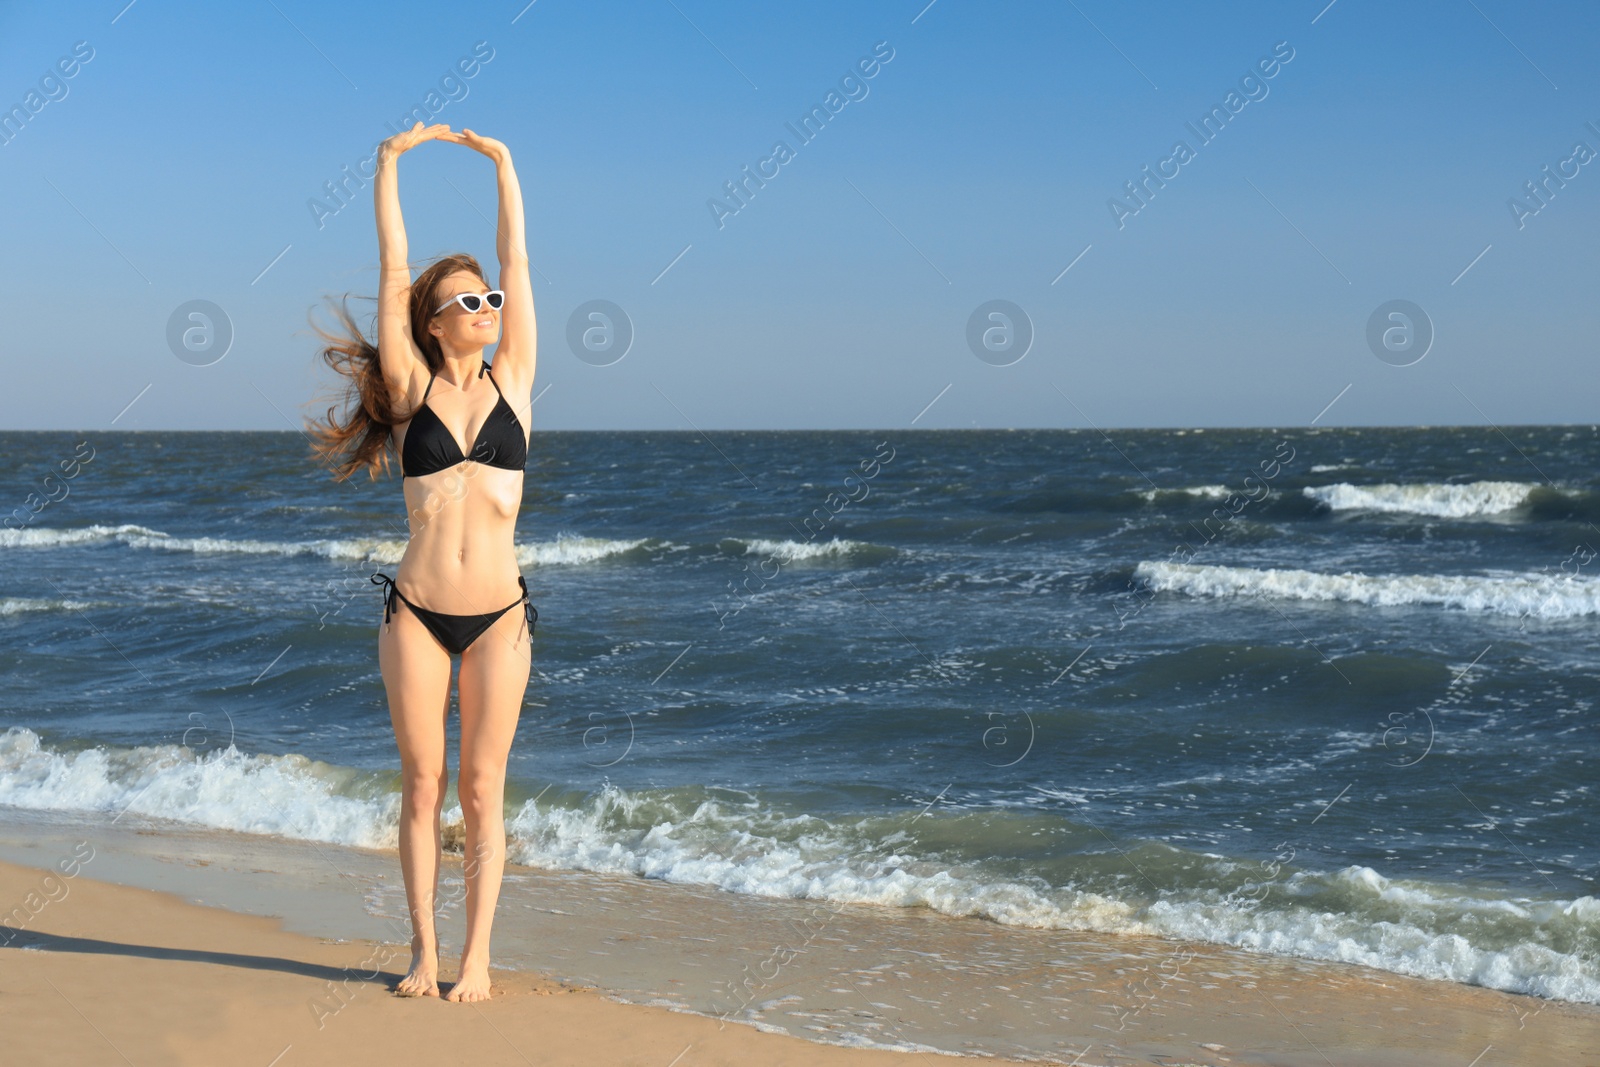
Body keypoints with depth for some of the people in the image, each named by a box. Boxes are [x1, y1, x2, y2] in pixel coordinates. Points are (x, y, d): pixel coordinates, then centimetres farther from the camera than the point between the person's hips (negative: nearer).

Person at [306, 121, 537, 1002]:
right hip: (417, 613, 0)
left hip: (497, 615, 0)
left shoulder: (512, 379, 5)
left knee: (480, 789, 3)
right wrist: (390, 164, 1)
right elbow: (393, 275, 1)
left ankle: (475, 957, 9)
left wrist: (502, 164, 8)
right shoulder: (412, 392, 2)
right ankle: (423, 952, 15)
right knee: (421, 786, 5)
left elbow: (517, 263, 6)